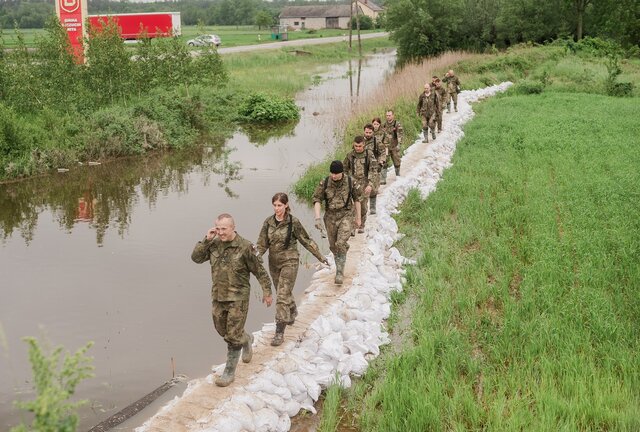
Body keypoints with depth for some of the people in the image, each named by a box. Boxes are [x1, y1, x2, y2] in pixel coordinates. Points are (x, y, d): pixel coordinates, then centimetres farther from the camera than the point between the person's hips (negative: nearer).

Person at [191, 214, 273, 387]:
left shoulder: (244, 246, -14)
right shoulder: (214, 244, 1)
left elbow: (259, 271, -7)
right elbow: (196, 257, -3)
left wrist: (267, 291, -3)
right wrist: (206, 240, -13)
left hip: (238, 298, -5)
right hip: (218, 296, 6)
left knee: (233, 336, -4)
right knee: (223, 331, 19)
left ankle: (229, 372, 9)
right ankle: (246, 340, 48)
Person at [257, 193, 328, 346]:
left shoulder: (293, 222, -12)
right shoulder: (268, 222, -1)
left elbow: (306, 241, -3)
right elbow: (263, 243, 1)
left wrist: (320, 257, 1)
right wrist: (256, 255, -19)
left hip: (289, 262, -5)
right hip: (274, 263, 5)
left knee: (282, 296, -12)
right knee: (284, 292, 22)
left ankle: (280, 332, -9)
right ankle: (293, 311, 53)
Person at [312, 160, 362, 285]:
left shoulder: (350, 182, -9)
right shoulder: (325, 183, -8)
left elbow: (357, 199, 3)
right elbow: (317, 200, -10)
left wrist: (358, 218, 8)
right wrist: (317, 218, -23)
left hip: (346, 215, -2)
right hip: (330, 217, 2)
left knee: (341, 244, -17)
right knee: (333, 245, 12)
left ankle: (340, 273, -7)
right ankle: (340, 263, 40)